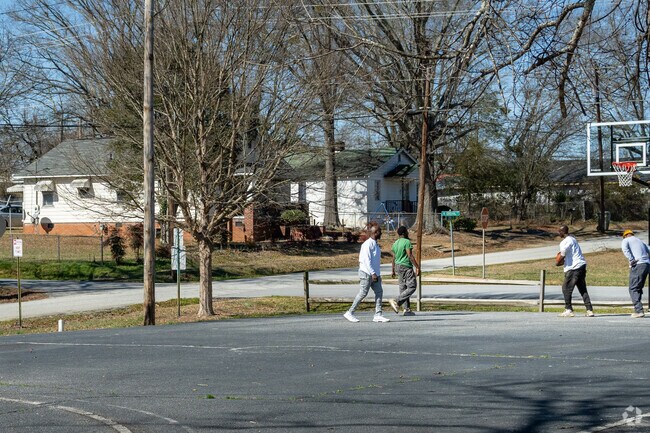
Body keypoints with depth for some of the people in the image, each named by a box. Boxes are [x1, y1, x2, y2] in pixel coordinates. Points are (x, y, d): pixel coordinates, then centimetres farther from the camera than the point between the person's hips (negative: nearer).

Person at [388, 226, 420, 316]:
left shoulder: (395, 243, 12)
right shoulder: (407, 242, -12)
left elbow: (394, 258, 14)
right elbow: (410, 256, -18)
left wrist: (393, 270, 20)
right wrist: (417, 267, -16)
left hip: (398, 266, 9)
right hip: (406, 267, -9)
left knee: (403, 288, 8)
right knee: (412, 287, -5)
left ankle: (407, 309, 7)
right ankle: (396, 302, -16)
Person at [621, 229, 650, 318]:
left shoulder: (625, 240, 9)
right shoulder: (640, 241, 28)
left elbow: (625, 249, -14)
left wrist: (631, 260, -17)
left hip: (637, 265, -6)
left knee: (633, 289, -5)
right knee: (639, 288, 15)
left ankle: (639, 311, -15)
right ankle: (638, 310, 14)